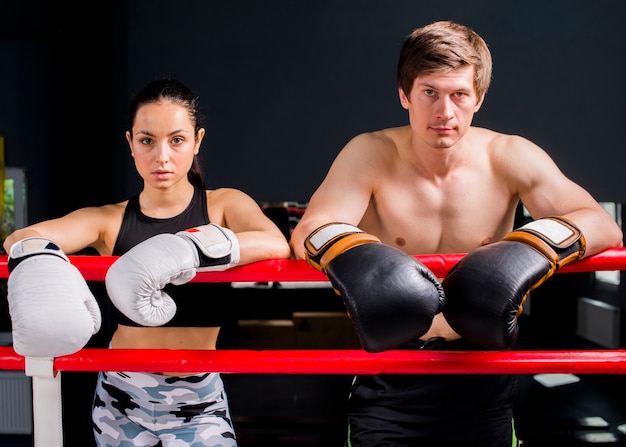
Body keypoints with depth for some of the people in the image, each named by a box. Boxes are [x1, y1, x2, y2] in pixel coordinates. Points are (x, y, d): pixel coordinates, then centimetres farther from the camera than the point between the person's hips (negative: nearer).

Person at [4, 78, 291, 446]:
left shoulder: (224, 206, -5)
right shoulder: (109, 221, -2)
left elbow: (277, 244, -26)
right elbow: (21, 238, -20)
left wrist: (188, 248, -42)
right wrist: (36, 264, -45)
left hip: (198, 402, -1)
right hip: (121, 400, 2)